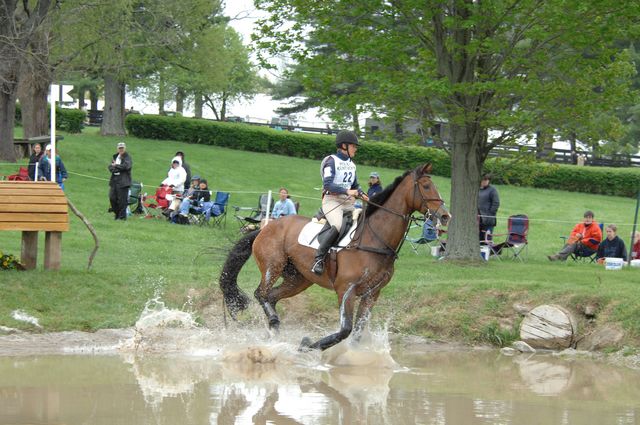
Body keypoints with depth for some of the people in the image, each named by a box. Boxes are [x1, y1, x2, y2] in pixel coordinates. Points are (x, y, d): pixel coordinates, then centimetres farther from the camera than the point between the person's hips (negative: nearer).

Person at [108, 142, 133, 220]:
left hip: (123, 181, -6)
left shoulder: (127, 157, -3)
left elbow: (126, 166, -17)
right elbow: (110, 167, 10)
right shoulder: (115, 157, 17)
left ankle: (122, 216, 1)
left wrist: (116, 166, -7)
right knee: (112, 198, 5)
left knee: (122, 200, -6)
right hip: (114, 180, 6)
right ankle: (117, 214, 20)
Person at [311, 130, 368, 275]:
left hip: (348, 203, 8)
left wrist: (362, 195, 4)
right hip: (332, 200, -8)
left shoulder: (351, 164, 19)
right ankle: (318, 258, -29)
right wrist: (347, 191, -26)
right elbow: (328, 184, -17)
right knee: (337, 226, -32)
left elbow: (355, 185, 25)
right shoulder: (332, 161, -5)